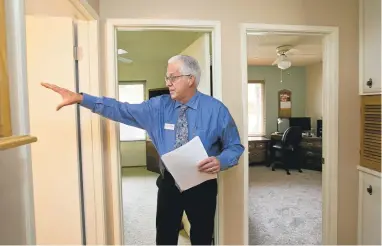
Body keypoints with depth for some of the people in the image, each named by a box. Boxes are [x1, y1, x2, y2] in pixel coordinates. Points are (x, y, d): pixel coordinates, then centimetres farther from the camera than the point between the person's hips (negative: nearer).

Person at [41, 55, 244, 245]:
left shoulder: (216, 109, -9)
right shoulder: (159, 106, -3)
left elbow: (235, 146, -4)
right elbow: (122, 110, -8)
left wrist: (221, 161, -26)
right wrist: (81, 98, -16)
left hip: (202, 185, -2)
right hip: (168, 183, 2)